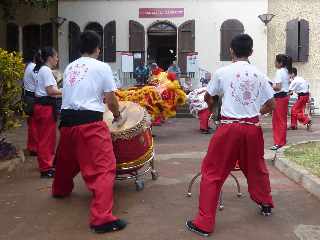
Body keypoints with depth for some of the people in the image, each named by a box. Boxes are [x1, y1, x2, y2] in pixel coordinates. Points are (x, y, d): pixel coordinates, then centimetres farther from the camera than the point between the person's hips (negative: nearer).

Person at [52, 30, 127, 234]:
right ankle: (102, 218, -16)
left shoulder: (70, 67, 15)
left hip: (67, 119, 7)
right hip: (90, 122, -7)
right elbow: (111, 99, 0)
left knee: (66, 159, 29)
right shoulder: (102, 67, 0)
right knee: (103, 168, -8)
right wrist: (118, 117, 19)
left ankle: (60, 190, 52)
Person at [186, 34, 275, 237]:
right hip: (253, 128, 4)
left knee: (213, 173, 3)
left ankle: (204, 223, 2)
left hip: (230, 128, -3)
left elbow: (209, 98, 12)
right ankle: (266, 204, 45)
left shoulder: (222, 72, -3)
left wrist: (213, 106, 34)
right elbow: (271, 105, 7)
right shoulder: (260, 75, 4)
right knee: (256, 168, 26)